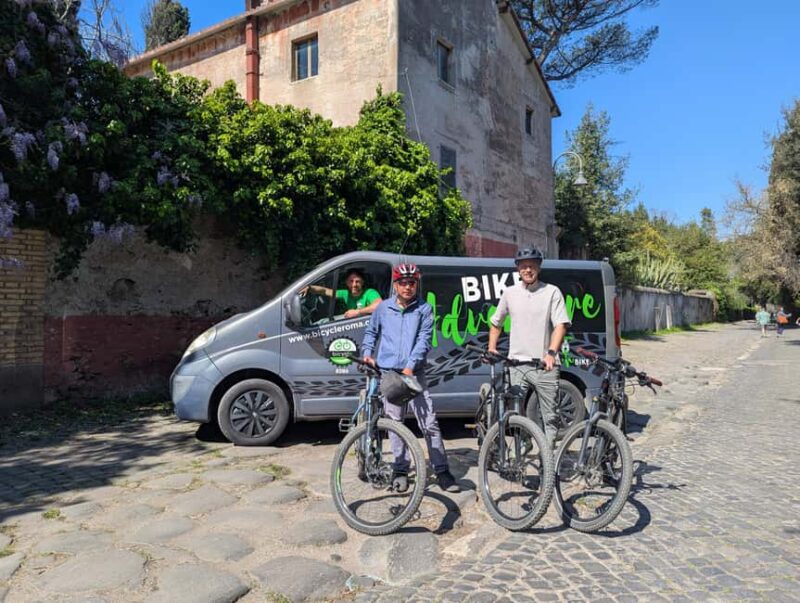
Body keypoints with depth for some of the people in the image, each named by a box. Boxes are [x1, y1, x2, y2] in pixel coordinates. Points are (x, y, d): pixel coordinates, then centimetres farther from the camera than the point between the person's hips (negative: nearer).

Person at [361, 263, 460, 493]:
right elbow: (371, 332, 20)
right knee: (394, 421, 6)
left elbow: (424, 340, -5)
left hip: (414, 373, -2)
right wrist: (367, 353, 4)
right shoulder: (383, 307, 8)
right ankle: (400, 469, 18)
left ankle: (442, 471, 6)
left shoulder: (424, 309, 3)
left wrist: (411, 365, -16)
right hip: (388, 371, 2)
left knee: (429, 423, -3)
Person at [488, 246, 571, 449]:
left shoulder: (552, 292, 1)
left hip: (545, 364, -2)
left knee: (550, 415, 4)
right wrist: (491, 349, 9)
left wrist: (551, 352, -22)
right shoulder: (510, 293, 8)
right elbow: (496, 323, 20)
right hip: (517, 363, 2)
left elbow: (561, 325, -7)